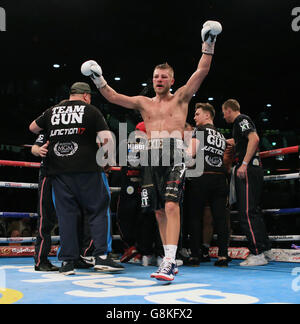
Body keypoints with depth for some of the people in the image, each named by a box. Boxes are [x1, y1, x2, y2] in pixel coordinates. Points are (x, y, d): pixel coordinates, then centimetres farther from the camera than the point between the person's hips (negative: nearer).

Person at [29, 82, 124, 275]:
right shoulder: (91, 111, 2)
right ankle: (102, 256, -1)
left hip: (59, 171, 4)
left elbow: (33, 128, 28)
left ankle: (67, 261, 8)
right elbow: (108, 139, -5)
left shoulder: (52, 112, 12)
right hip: (87, 170, -3)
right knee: (99, 211, 5)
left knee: (66, 215, 7)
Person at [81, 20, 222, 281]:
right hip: (153, 156, 5)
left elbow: (202, 71, 2)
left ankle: (169, 262, -24)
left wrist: (208, 44, -5)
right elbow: (113, 97, 15)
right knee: (159, 211, 5)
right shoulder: (144, 103, 19)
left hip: (174, 154, -4)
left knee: (171, 206, -19)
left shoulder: (181, 98, 10)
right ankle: (170, 259, 14)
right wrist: (99, 80, 4)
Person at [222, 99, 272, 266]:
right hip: (253, 169, 10)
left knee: (247, 212, -10)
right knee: (253, 211, 12)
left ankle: (257, 254, -10)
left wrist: (244, 164, -25)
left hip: (248, 170, -10)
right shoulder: (240, 122, 24)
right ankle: (265, 250, 16)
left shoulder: (241, 119, -5)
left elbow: (254, 139, -21)